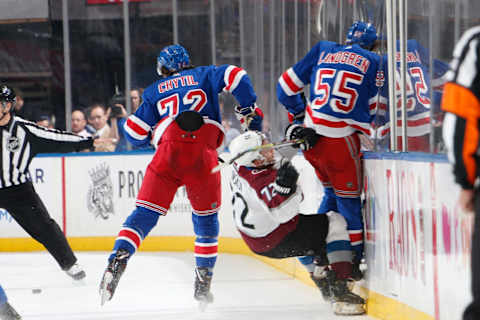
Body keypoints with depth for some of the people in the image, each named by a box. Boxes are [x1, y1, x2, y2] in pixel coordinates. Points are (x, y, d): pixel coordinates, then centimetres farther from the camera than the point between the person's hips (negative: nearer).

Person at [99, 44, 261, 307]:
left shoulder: (155, 91, 26)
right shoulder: (204, 75, 25)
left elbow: (135, 134, 20)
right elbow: (235, 77, 6)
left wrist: (151, 135, 41)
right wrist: (250, 110, 12)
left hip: (169, 150, 0)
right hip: (204, 155, 0)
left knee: (146, 212, 3)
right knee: (206, 216, 17)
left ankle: (118, 258, -18)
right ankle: (203, 281, 13)